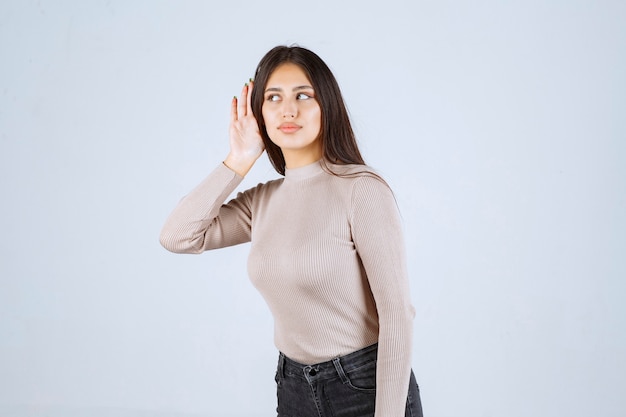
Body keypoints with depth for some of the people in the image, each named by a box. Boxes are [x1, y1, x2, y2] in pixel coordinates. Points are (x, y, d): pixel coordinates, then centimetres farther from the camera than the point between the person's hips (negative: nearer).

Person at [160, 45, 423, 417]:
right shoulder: (263, 200, 3)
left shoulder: (362, 189, -16)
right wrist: (238, 161, -8)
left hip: (367, 386, -6)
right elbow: (177, 238, -6)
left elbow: (397, 313, -17)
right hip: (294, 387, 6)